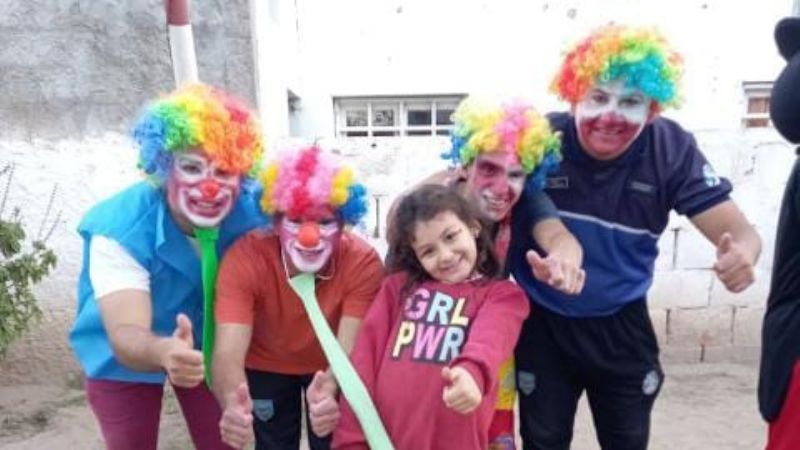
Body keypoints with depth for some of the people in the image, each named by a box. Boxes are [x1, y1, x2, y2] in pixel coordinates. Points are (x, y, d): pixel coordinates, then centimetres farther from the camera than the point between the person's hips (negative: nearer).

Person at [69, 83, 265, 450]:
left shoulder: (250, 212, -27)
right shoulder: (118, 230, -35)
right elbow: (126, 337, -43)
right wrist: (163, 352, -65)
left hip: (207, 347, 3)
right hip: (123, 359, -2)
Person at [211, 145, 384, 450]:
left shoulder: (363, 263, -33)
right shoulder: (245, 258, -34)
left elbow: (349, 349, -36)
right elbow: (229, 351, -41)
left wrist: (330, 392, -59)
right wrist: (233, 405, -63)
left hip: (331, 368, 0)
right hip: (267, 365, 0)